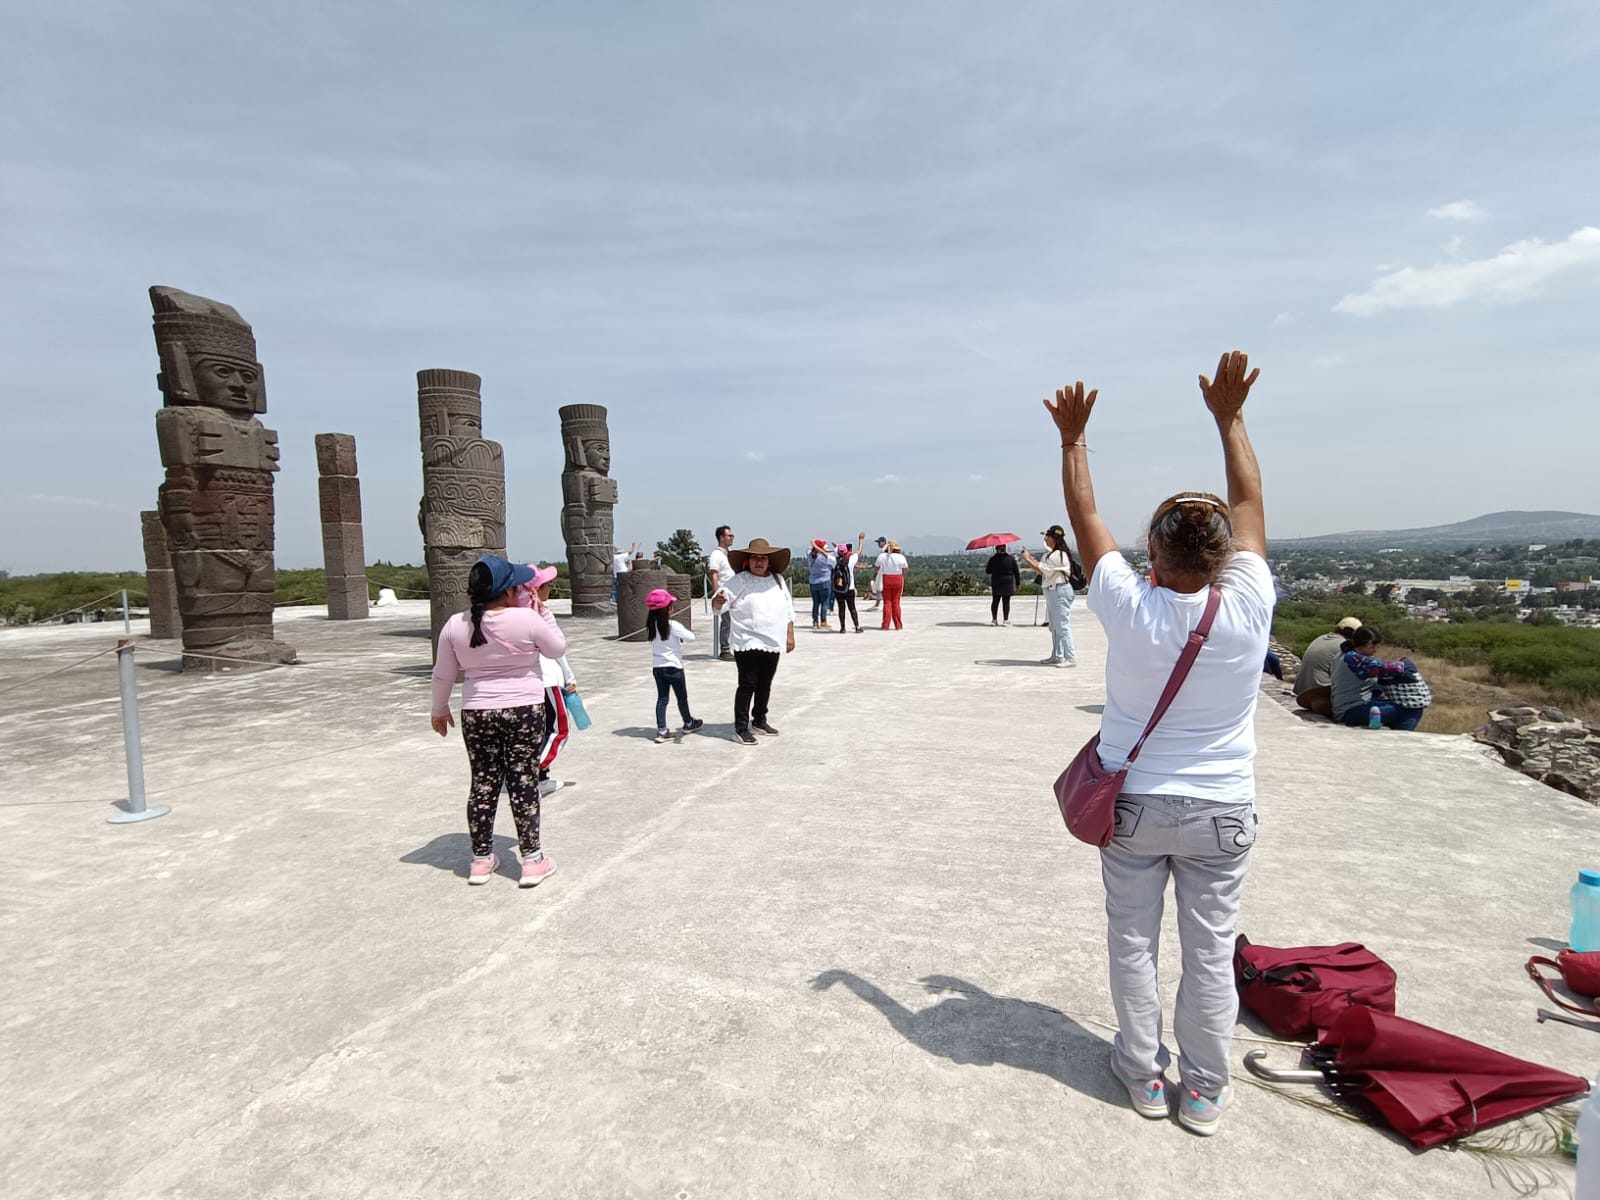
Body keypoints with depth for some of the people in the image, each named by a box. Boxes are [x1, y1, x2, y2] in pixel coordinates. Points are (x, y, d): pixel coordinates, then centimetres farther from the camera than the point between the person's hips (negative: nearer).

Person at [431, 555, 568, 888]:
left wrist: (439, 710, 22)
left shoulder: (455, 625, -3)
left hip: (476, 714, 3)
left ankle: (481, 859, 24)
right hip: (524, 712, -3)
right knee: (523, 783, 4)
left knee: (483, 784, 13)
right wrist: (543, 611, 8)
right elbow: (558, 649, 3)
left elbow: (442, 675, 7)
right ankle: (532, 860, 12)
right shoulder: (527, 619, -13)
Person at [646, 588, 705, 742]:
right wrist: (690, 632, 2)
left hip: (657, 667, 5)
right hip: (673, 667, -5)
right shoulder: (673, 626, -19)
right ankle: (688, 724, 32)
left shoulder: (652, 626, 0)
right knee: (682, 697, 14)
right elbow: (691, 637, -18)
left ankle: (661, 731, 5)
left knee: (662, 698, 8)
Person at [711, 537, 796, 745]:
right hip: (748, 644, -6)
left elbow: (788, 610, 16)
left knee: (765, 684, 16)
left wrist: (790, 635, 13)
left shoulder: (778, 580, 10)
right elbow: (718, 605, -15)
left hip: (773, 643, 6)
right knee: (747, 685, -6)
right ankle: (741, 728, 0)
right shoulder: (738, 581, -7)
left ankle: (759, 720, 31)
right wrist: (718, 601, -38)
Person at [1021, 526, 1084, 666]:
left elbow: (1042, 570, -18)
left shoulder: (1058, 555, -17)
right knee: (1054, 627, 16)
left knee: (1063, 626, -9)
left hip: (1060, 591, -11)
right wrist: (1031, 559, 4)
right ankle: (1057, 656, 25)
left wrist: (1027, 559, -9)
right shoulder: (1052, 554, 16)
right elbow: (1043, 567, 13)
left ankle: (1071, 658, -7)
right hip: (1052, 591, 11)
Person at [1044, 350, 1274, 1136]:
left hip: (1132, 805, -1)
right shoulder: (1246, 608, -16)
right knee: (1210, 951, 14)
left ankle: (1143, 1073, 31)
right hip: (1220, 811, 1)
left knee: (1132, 942, 15)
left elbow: (1084, 516, -6)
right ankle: (1204, 1090, 29)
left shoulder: (1128, 608, -19)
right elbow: (1248, 502, -2)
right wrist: (1230, 418, 8)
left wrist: (1072, 439, 7)